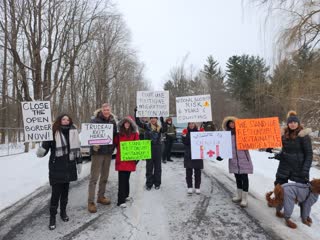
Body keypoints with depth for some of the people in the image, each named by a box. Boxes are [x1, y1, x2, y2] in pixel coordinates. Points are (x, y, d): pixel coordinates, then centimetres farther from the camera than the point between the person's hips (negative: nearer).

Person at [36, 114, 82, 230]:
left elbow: (77, 148, 10)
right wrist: (41, 151, -30)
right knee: (56, 192, -2)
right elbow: (45, 146, -7)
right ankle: (52, 216, 14)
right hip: (56, 167, -3)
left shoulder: (73, 132, 5)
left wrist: (79, 162, 10)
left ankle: (63, 212, 31)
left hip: (69, 166, 3)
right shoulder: (53, 133, -5)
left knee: (65, 190, 14)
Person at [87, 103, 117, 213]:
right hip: (97, 152, -5)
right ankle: (91, 202, 6)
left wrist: (113, 147, 11)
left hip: (108, 152, 6)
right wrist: (94, 144, -23)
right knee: (94, 177, -3)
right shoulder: (95, 121, -8)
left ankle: (101, 197, 30)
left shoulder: (112, 121, 8)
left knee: (105, 176, 15)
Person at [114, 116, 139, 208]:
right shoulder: (119, 134, 3)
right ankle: (121, 200, 1)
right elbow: (115, 144, 8)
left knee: (126, 178, 14)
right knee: (122, 179, -3)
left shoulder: (135, 134, 3)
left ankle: (125, 195, 32)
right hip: (121, 159, -1)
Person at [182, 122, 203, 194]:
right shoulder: (186, 132, 4)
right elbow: (185, 143, -6)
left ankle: (197, 187, 16)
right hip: (188, 155, 0)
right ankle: (190, 187, 13)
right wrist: (184, 136, -21)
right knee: (189, 172, 3)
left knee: (197, 172, 6)